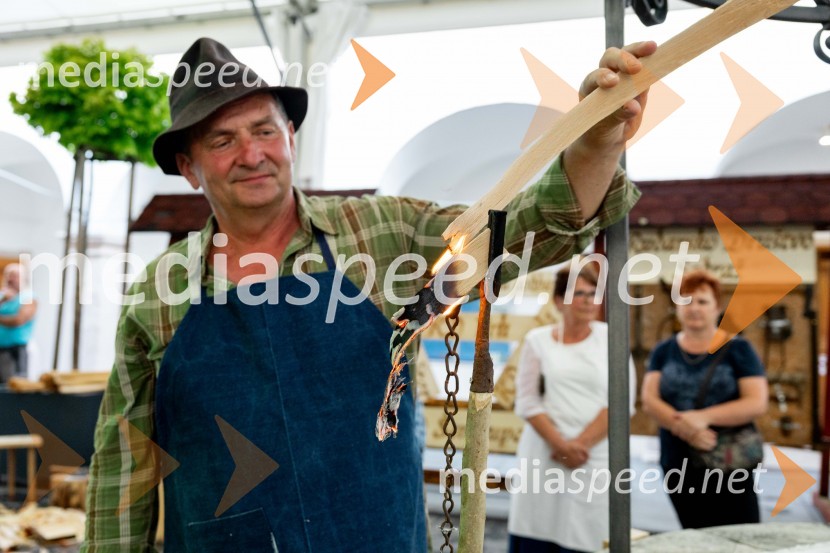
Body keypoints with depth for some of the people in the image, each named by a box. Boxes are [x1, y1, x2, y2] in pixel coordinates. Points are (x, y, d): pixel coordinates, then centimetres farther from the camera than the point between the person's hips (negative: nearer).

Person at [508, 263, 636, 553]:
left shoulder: (609, 337, 6)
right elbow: (527, 403, 2)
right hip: (542, 458, 0)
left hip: (594, 461, 0)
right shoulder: (538, 340, 7)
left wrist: (581, 443, -9)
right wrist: (561, 445, -10)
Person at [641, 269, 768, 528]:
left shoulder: (738, 349, 0)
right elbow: (649, 400, -1)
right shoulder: (664, 351, 9)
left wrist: (703, 416, -20)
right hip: (678, 467, 3)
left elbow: (757, 402, -9)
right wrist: (682, 424, -20)